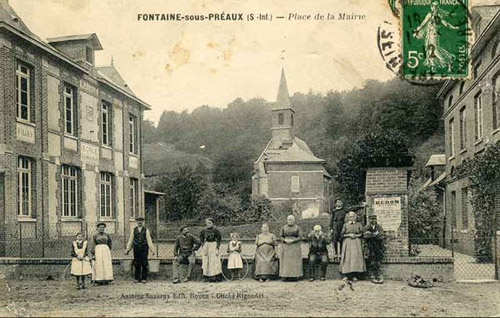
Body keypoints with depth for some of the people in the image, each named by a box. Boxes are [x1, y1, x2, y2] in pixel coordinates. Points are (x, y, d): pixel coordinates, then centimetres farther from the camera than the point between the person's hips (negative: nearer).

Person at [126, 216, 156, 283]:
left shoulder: (146, 230, 3)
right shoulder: (133, 230, 9)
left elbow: (149, 240, -2)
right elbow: (130, 240, 8)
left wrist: (152, 250, -9)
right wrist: (128, 249, 3)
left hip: (144, 248, -2)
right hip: (136, 248, 2)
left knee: (144, 264, -2)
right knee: (137, 264, 3)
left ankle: (144, 278, 5)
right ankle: (137, 278, 9)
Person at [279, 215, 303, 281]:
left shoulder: (297, 227, 3)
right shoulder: (283, 227, 9)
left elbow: (300, 237, -3)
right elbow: (280, 236, 6)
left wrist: (292, 240, -15)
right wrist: (285, 240, -13)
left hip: (295, 247, -1)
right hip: (285, 247, 1)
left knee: (294, 261, -6)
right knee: (285, 261, -4)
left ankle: (294, 276, -4)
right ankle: (285, 276, -3)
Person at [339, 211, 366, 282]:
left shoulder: (358, 224, 9)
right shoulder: (345, 225, 8)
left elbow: (361, 234, 5)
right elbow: (342, 234, 4)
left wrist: (355, 235, -10)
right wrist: (349, 235, -9)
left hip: (356, 242, 0)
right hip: (347, 243, 0)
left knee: (356, 257, -10)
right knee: (347, 257, -8)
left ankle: (354, 276, -9)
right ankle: (346, 275, -7)